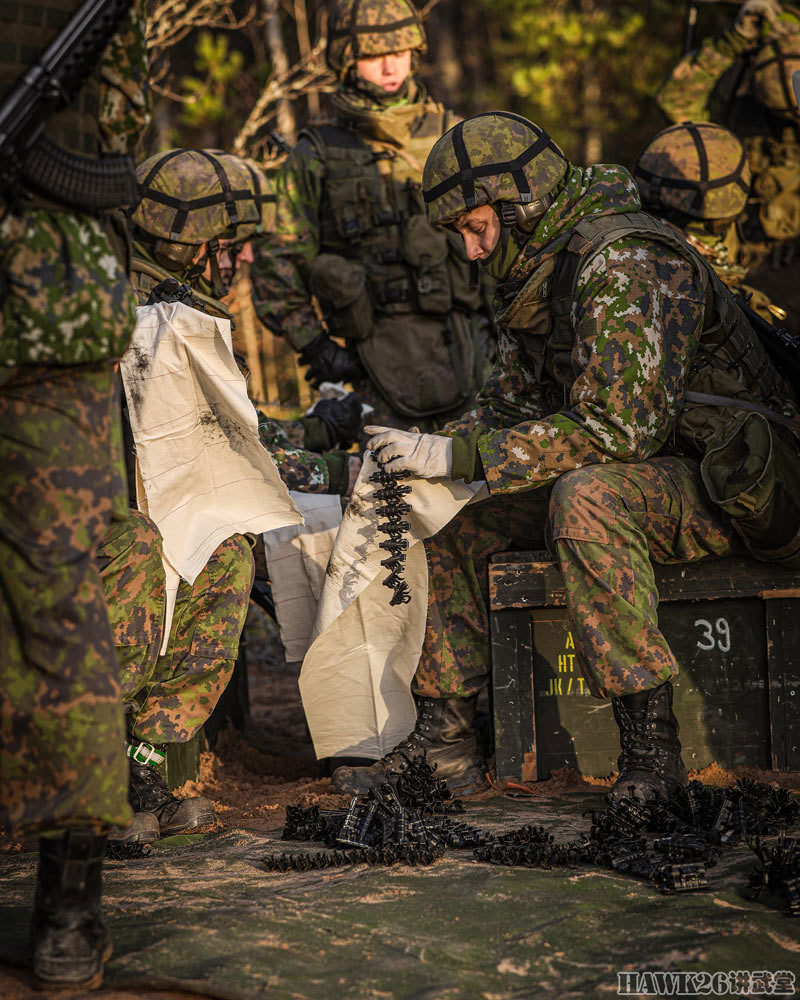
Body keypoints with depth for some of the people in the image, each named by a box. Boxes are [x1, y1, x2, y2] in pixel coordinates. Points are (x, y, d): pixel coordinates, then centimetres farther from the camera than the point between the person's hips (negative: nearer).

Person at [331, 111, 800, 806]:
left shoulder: (625, 264, -23)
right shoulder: (542, 270, 8)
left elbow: (619, 428, -31)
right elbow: (509, 403, 14)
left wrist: (460, 456, -26)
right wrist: (433, 449, -6)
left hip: (726, 487, -10)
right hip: (624, 479, 10)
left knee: (585, 499, -38)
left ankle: (650, 743, -31)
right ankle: (445, 738, 6)